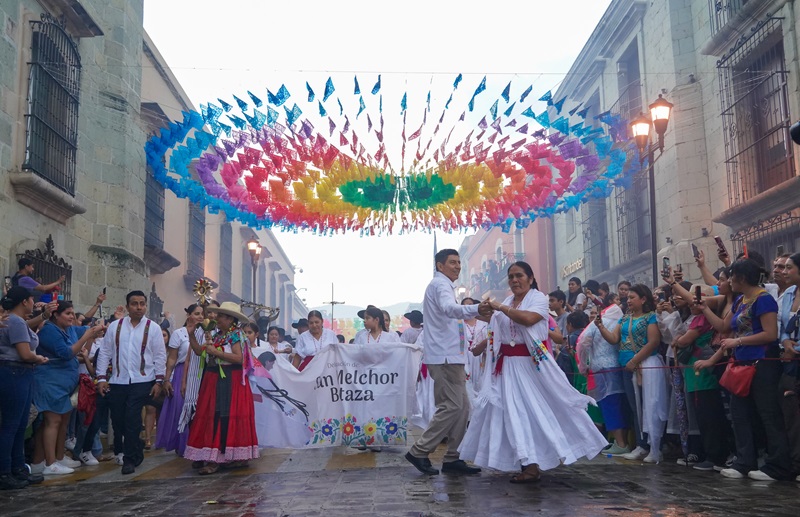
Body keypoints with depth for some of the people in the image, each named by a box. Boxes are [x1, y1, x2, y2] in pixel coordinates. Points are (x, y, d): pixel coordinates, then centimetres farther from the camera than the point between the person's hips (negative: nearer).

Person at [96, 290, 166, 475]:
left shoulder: (153, 328, 1)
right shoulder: (115, 326, 7)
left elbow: (160, 356, 2)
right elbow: (105, 352, 8)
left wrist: (159, 381, -2)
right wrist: (101, 378, 3)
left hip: (142, 382, -3)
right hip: (117, 382, 3)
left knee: (132, 420, -10)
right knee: (118, 421, 6)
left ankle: (129, 459, 5)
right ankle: (137, 452, 28)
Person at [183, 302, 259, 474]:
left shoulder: (235, 336, -8)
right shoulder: (217, 336, 15)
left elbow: (239, 358, -20)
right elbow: (199, 351, 12)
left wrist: (215, 352, -20)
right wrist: (191, 334, 6)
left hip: (230, 382, -8)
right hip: (214, 382, 8)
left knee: (223, 418, -7)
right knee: (211, 417, 6)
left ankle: (214, 459, -7)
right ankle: (213, 457, 12)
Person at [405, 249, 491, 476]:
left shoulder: (441, 285, 24)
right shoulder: (441, 284, -10)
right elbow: (449, 308, -33)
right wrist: (476, 309, -51)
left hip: (449, 356, 11)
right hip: (445, 356, -11)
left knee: (461, 407, 8)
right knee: (452, 406, -11)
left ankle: (452, 458, 11)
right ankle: (419, 451, -5)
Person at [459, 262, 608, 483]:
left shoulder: (538, 298, -4)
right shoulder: (506, 303, 14)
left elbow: (529, 318, -24)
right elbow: (495, 334, 19)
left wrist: (501, 308, -19)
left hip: (533, 362, -5)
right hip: (510, 365, 5)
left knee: (542, 407, -1)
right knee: (516, 411, 3)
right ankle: (529, 464, 8)